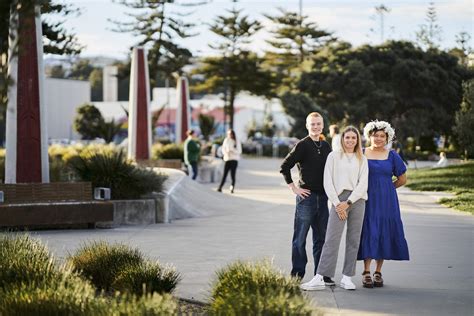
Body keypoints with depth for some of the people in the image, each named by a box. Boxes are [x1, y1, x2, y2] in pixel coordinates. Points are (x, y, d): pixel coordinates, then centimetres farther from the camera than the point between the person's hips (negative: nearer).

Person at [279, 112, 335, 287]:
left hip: (323, 197, 6)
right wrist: (293, 187, -10)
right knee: (300, 238, 0)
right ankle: (297, 274, 5)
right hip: (306, 196, -6)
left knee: (321, 238, 11)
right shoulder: (302, 145, -7)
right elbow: (284, 167, -10)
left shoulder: (326, 146, 11)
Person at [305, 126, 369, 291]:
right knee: (331, 239, -10)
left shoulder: (362, 159, 12)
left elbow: (363, 184, 2)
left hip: (357, 200, 2)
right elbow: (328, 182, 2)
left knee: (353, 240, 1)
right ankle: (320, 278, -14)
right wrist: (337, 203, -6)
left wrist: (348, 202, -8)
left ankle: (347, 277, 7)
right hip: (339, 198, -2)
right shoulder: (334, 156, 8)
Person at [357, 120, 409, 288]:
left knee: (384, 235, 2)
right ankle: (366, 272, -1)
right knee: (368, 233, -5)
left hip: (386, 202, 1)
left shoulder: (392, 156, 4)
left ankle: (378, 272, 10)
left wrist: (385, 188, 10)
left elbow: (402, 179, 11)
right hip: (367, 201, -1)